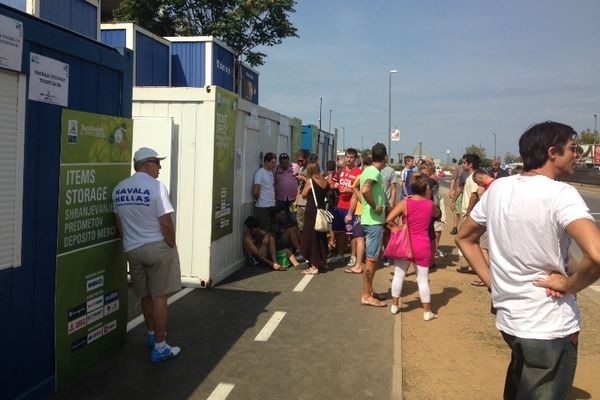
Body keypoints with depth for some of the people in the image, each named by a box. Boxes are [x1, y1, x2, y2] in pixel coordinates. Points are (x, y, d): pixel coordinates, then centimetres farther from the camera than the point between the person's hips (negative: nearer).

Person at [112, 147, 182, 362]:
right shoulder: (156, 186, -15)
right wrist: (171, 245, -4)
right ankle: (160, 347, 8)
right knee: (159, 297, 2)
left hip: (132, 250, 6)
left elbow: (119, 222, 11)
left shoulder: (119, 189, 4)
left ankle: (152, 335, 37)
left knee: (145, 296, 20)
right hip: (157, 248, -6)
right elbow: (166, 223, -17)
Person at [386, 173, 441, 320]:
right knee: (422, 279, 5)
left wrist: (397, 227, 0)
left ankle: (395, 305, 20)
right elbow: (437, 213, 20)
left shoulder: (405, 202, -8)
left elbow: (389, 219, -15)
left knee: (399, 275, 13)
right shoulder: (430, 204, -4)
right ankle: (427, 312, 11)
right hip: (422, 246, 0)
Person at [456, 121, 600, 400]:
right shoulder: (560, 194, -19)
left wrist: (493, 281, 8)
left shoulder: (498, 188, 2)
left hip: (508, 319, 7)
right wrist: (569, 285, -17)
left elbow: (464, 238, 13)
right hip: (550, 328, -7)